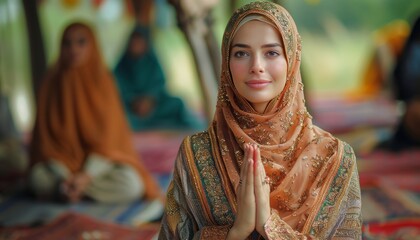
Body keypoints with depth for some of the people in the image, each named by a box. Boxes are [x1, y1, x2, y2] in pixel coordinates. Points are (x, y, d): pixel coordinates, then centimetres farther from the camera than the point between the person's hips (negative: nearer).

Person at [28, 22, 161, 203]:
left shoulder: (102, 80, -4)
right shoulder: (53, 83, -3)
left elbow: (108, 135, -9)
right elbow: (47, 136, -6)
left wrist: (86, 176, -24)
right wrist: (63, 177, -23)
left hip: (100, 162, 2)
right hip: (62, 163, -1)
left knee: (131, 184, -30)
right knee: (39, 178, -33)